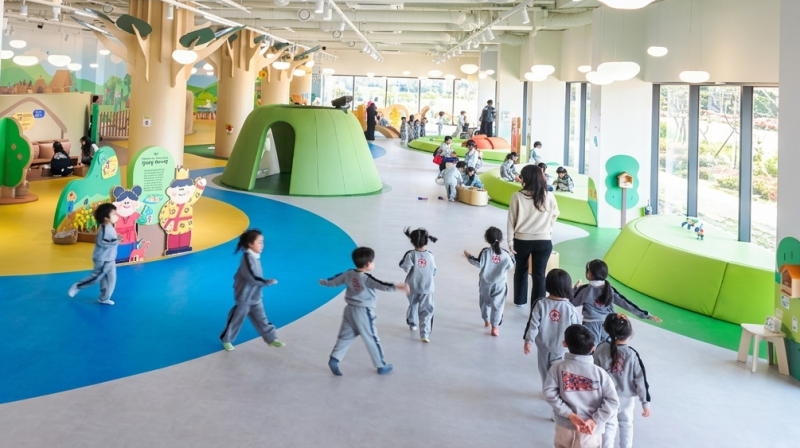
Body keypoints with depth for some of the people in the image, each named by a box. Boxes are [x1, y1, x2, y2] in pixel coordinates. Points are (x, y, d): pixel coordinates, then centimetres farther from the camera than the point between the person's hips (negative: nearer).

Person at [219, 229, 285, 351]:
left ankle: (271, 339, 23)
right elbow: (252, 277, -30)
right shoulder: (248, 258, -25)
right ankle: (226, 340, 25)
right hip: (245, 297, -8)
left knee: (261, 319, 15)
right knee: (236, 319, 8)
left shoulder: (255, 257, 2)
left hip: (256, 297, 8)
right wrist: (267, 282, -27)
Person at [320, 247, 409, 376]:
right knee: (371, 339, 3)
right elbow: (382, 285, -34)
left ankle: (334, 359, 5)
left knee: (345, 336, 15)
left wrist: (325, 282, 36)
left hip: (350, 309, 7)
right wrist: (397, 287, -41)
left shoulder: (349, 274, 1)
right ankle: (381, 366, 13)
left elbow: (336, 280, 17)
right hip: (364, 312, -6)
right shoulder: (366, 278, -21)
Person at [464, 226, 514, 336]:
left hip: (485, 283, 1)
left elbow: (479, 264, -14)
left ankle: (486, 321, 37)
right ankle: (495, 327, 2)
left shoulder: (485, 252, -16)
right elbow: (510, 266, -6)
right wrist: (512, 258, 13)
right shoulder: (505, 254, -14)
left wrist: (469, 257, -2)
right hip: (499, 285, -1)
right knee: (497, 305, 4)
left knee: (485, 302, 22)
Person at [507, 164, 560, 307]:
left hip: (522, 240, 0)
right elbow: (555, 215, 11)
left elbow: (511, 220, -5)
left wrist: (510, 241, 2)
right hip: (544, 240, 0)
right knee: (539, 274, 2)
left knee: (521, 270, 21)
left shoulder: (518, 196, -9)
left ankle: (520, 300, 36)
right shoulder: (549, 196, -4)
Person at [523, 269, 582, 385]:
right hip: (561, 348, -1)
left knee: (545, 371, 20)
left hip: (543, 346, 1)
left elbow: (533, 324, -14)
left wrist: (528, 341, -4)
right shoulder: (570, 308, -19)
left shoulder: (540, 304, -17)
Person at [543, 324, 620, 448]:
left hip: (565, 428, 1)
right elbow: (613, 401, -15)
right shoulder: (599, 373, -12)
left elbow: (549, 393, -16)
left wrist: (570, 414, -15)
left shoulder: (557, 368, -10)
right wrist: (595, 420, -14)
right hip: (591, 431, -1)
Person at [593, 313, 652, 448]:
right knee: (626, 424, 20)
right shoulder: (632, 354, -19)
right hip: (627, 397, 0)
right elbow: (641, 380, -14)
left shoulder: (601, 349, -16)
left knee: (609, 425, 13)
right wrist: (645, 402, -5)